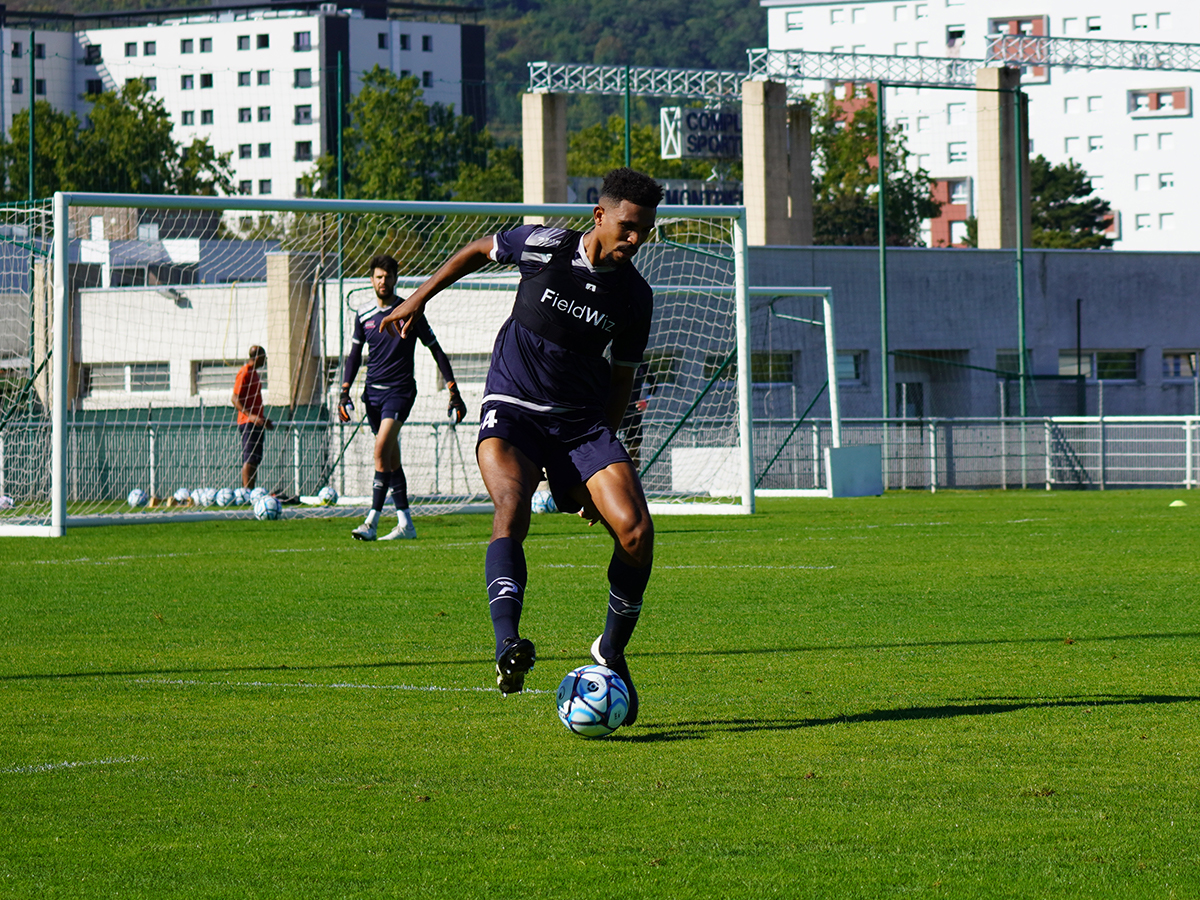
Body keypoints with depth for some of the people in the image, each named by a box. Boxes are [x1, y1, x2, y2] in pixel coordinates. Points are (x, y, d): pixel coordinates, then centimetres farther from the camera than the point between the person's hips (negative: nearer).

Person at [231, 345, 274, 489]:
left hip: (256, 422, 10)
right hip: (248, 423, -10)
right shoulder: (244, 373, -10)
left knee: (253, 460, 9)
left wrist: (263, 420, 34)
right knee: (250, 460, -15)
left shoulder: (253, 373, 20)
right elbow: (236, 400, -17)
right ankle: (247, 492, -19)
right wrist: (251, 416, -27)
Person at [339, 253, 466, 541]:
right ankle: (405, 523, 13)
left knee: (381, 450, -20)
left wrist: (454, 392, -2)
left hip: (400, 390, -5)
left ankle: (372, 522, -23)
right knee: (391, 458, 7)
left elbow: (435, 350, 1)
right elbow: (354, 355, 18)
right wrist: (345, 392, 6)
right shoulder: (364, 316, 9)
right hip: (373, 391, 5)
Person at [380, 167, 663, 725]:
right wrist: (419, 299, 17)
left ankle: (611, 652, 6)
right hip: (512, 409, -3)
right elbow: (479, 251, 14)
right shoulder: (543, 246, -7)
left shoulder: (634, 296, 1)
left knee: (635, 531, -17)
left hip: (583, 420, 3)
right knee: (512, 510, -32)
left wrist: (601, 462, 12)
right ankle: (508, 646, -47)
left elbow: (622, 377, 12)